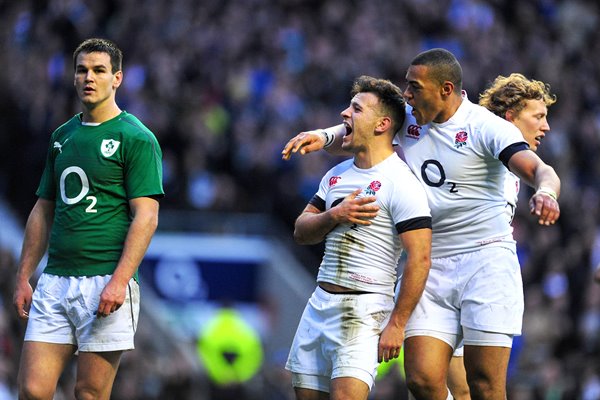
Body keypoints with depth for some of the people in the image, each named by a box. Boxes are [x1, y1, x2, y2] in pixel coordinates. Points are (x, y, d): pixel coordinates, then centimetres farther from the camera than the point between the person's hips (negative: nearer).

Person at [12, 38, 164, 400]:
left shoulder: (136, 138, -3)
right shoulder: (62, 136, 17)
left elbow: (146, 216, -10)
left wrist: (119, 281, -19)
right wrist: (23, 278, 15)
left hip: (106, 283, -6)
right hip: (55, 282, 6)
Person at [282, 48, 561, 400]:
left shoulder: (487, 127, -10)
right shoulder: (407, 119, 8)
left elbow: (539, 170, -22)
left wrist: (545, 193, -45)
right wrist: (324, 136, -3)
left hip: (486, 262, -5)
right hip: (431, 266, 5)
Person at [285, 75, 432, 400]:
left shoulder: (400, 183, -12)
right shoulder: (337, 175, 14)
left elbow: (419, 258, -17)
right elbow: (301, 232, 15)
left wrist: (396, 324, -19)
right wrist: (334, 216, -7)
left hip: (364, 310, -8)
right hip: (320, 301, 8)